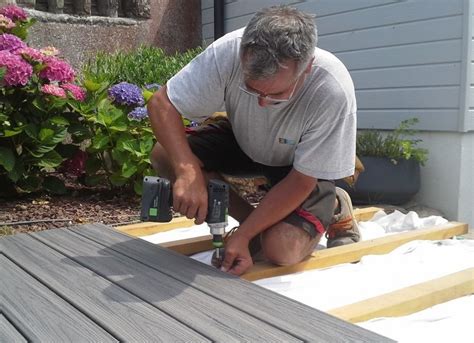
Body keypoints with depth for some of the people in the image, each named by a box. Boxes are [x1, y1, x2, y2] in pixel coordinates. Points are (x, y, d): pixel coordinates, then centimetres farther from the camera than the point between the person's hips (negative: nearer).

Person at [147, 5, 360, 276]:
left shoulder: (333, 91, -37)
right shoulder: (228, 52, -33)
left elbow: (301, 181, -27)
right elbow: (162, 104, -24)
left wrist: (242, 235, -32)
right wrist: (188, 170, -40)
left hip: (303, 165, -3)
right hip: (243, 142, 4)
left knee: (281, 250, -27)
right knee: (164, 155, -19)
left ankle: (333, 208, 7)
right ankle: (255, 222, -3)